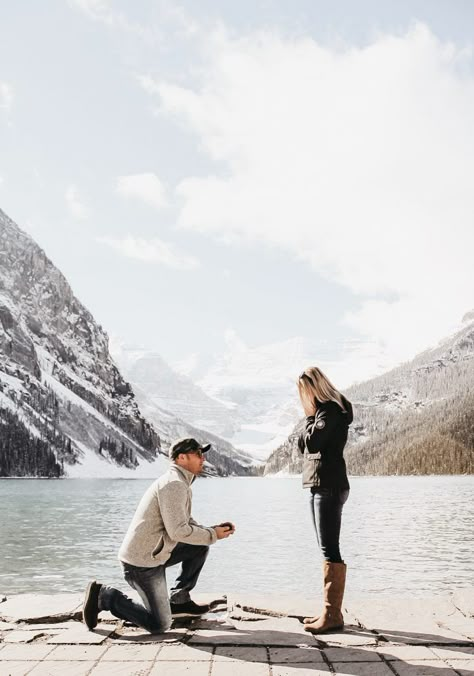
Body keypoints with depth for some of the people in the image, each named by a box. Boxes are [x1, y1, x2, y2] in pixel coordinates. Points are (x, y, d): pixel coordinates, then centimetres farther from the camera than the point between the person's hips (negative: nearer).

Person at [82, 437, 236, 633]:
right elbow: (178, 531, -23)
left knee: (200, 547, 11)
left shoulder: (178, 483, 14)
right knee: (159, 625, -5)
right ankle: (103, 596, 2)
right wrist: (213, 535, -11)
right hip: (142, 562, -10)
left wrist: (214, 529, 4)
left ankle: (178, 601, 17)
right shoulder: (175, 484, -19)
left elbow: (188, 525, 18)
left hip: (152, 554, 10)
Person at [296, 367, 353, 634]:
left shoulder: (331, 410, -10)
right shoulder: (322, 411, 20)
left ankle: (334, 614, -7)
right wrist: (311, 417, 5)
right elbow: (303, 445, 17)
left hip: (330, 487, -10)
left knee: (330, 550, -9)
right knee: (327, 550, 10)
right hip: (320, 487, 10)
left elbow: (313, 441, -22)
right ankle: (330, 610, 14)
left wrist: (311, 417, -7)